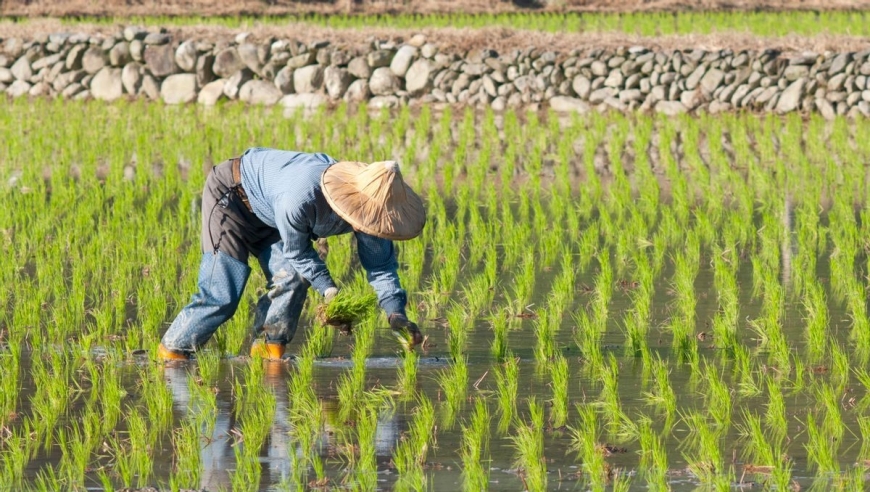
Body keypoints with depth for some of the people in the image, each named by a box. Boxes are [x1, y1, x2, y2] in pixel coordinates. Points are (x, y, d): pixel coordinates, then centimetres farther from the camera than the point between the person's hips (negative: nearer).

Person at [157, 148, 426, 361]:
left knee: (291, 280, -13)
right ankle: (171, 352, -2)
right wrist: (328, 289, -29)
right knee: (221, 296, -14)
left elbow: (381, 264, -13)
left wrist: (395, 313, -24)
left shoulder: (366, 206, -23)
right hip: (230, 195, -7)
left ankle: (268, 352, -5)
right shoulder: (300, 198, -44)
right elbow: (296, 252, -24)